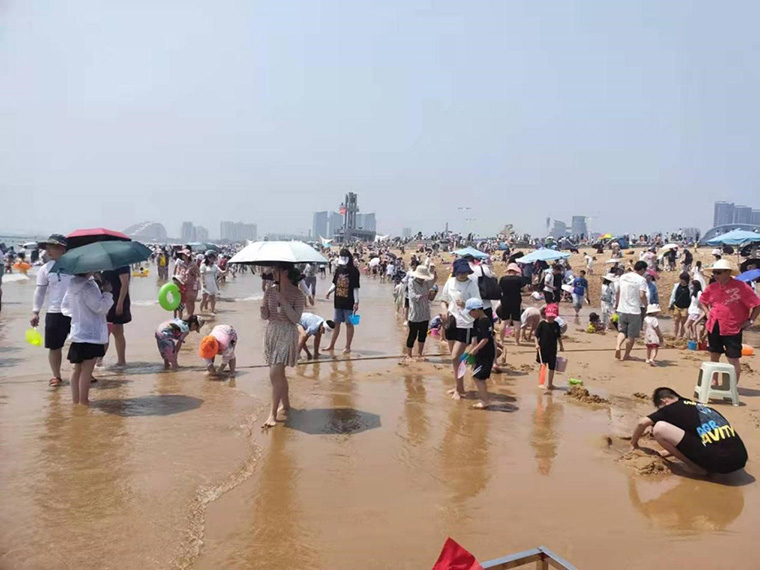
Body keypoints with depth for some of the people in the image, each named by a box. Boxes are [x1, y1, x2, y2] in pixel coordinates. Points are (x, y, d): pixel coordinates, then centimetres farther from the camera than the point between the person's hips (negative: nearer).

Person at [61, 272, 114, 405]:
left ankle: (75, 399, 22)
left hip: (77, 334, 9)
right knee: (87, 370, -1)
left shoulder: (72, 285, 7)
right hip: (91, 334, -9)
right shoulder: (88, 287, -21)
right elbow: (101, 307, -20)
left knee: (77, 369, 15)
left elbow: (65, 307, 17)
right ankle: (83, 400, 5)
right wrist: (107, 292, -10)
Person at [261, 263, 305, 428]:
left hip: (287, 335, -6)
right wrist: (263, 309, -16)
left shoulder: (297, 294, -11)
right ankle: (285, 405, 33)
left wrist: (284, 301, -23)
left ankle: (273, 414, -8)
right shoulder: (270, 291, 4)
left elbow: (295, 319, -17)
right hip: (271, 333, 6)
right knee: (279, 373, 15)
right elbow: (265, 316, 6)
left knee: (275, 374, -14)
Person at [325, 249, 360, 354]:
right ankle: (331, 345, 23)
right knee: (336, 323, 13)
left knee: (349, 324, 4)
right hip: (338, 301, 5)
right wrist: (330, 291, 1)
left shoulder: (354, 271, -9)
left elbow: (356, 288, -10)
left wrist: (356, 302, -14)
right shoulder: (338, 269, 6)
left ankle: (347, 347, 12)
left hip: (349, 302, -5)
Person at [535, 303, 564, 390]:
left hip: (553, 349, 4)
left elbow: (559, 336, 15)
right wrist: (537, 344, -17)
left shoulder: (556, 325, 4)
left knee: (552, 367, 8)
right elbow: (537, 335, -6)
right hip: (543, 348, -4)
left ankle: (549, 384, 20)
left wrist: (561, 346, 15)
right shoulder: (542, 324, -7)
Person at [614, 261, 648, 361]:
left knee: (622, 331, 16)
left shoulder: (622, 277, 8)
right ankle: (626, 355, 17)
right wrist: (647, 306, -4)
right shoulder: (641, 279, -10)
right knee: (632, 335, 9)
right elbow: (642, 295, -18)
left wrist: (617, 303, 26)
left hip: (622, 309, 5)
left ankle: (618, 346, -10)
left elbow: (617, 292, 14)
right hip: (634, 311, -5)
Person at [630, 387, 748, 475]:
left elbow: (642, 423, 9)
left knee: (659, 428, -3)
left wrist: (634, 444, 25)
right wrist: (672, 451, 48)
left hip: (716, 460, -8)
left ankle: (698, 467, 3)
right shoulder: (699, 406, 28)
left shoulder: (672, 408, 8)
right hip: (740, 458, 8)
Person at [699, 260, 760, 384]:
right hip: (714, 328, 5)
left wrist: (750, 321, -7)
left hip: (732, 329, -5)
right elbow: (702, 301, 22)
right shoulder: (712, 287, 4)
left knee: (733, 359, -1)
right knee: (714, 356, 15)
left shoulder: (741, 287, -12)